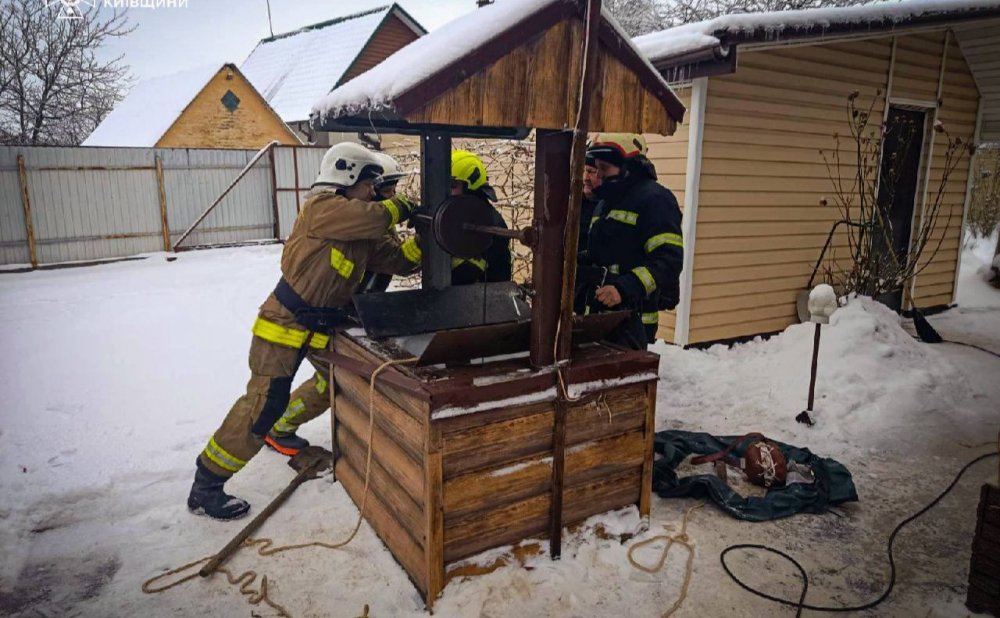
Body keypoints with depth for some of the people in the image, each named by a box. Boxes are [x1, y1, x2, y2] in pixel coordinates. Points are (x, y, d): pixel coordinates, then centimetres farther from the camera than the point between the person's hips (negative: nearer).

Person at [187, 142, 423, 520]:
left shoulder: (362, 235, 8)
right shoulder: (320, 208, -16)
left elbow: (399, 260, 5)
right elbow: (372, 217, -33)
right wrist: (399, 207, -15)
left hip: (324, 325, 9)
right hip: (284, 323, -9)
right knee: (263, 405, -12)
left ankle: (280, 431, 44)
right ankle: (205, 488, 1)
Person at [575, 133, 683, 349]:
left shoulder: (653, 199, -10)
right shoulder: (607, 202, 19)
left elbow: (669, 259, -20)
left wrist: (625, 288, -31)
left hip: (633, 320, -9)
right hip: (601, 314, 9)